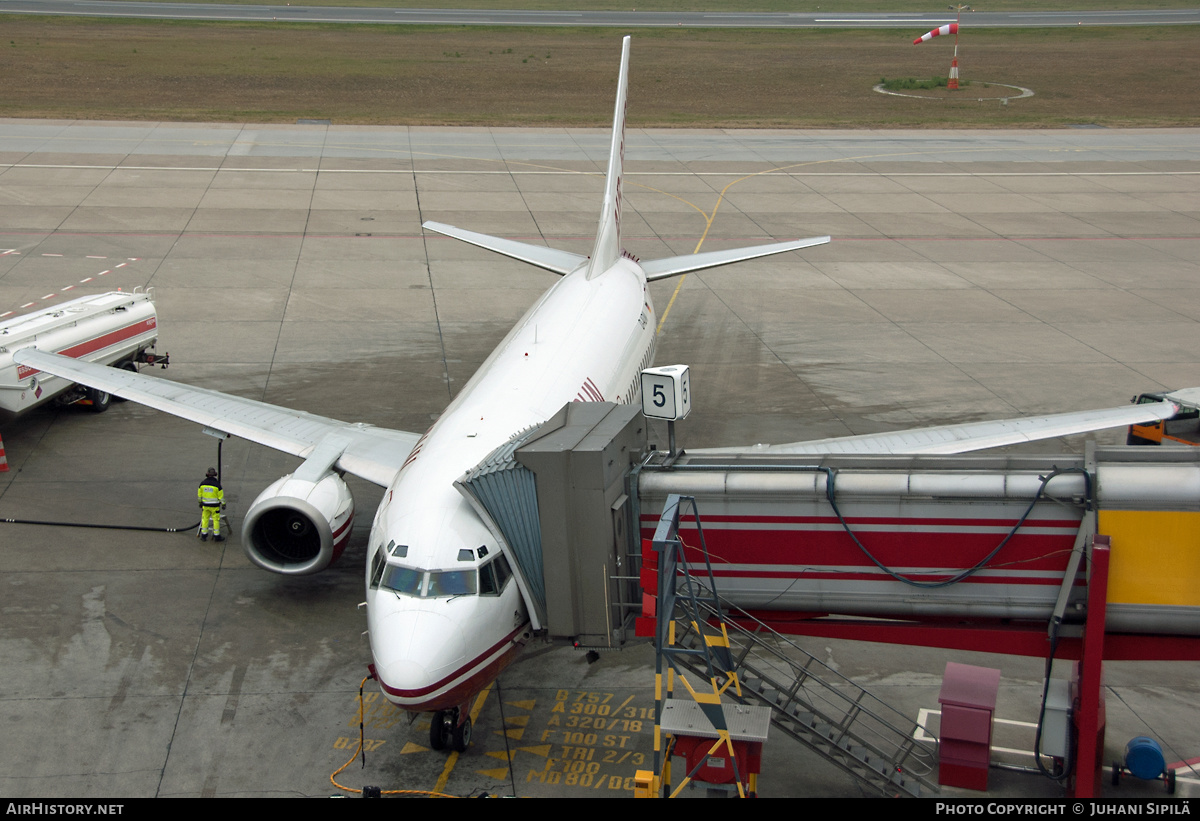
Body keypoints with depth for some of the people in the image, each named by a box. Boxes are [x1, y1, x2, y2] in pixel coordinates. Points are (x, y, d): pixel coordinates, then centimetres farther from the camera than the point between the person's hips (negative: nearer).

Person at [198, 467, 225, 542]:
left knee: (205, 520, 13)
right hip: (214, 506, -3)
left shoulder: (202, 484, -5)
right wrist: (223, 504, 1)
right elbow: (221, 496, -11)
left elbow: (199, 494, 6)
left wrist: (200, 502, 21)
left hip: (205, 504, 3)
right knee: (216, 520, 6)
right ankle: (216, 536, 12)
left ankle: (203, 536, 18)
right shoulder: (217, 485, -16)